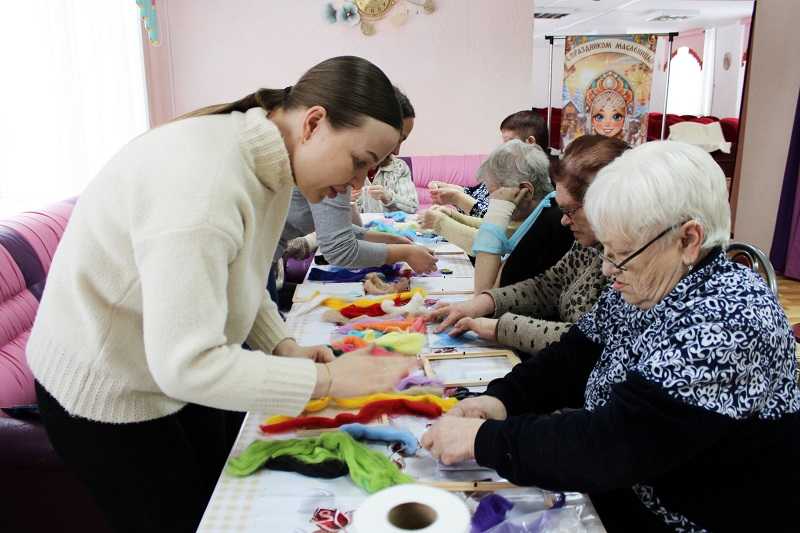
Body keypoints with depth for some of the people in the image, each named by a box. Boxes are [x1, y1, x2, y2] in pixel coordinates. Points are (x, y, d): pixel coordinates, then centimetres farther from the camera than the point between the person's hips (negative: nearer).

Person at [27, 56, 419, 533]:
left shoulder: (270, 162, -6)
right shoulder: (203, 181, -35)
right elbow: (186, 365, -36)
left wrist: (284, 346, -8)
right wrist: (328, 378, -30)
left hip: (175, 372, 8)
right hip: (102, 392, -8)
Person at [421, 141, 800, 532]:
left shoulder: (727, 323, -28)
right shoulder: (644, 289, -2)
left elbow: (614, 447, -33)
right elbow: (575, 357, 4)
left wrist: (484, 438, -26)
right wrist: (502, 397, -12)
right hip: (618, 493, 7)